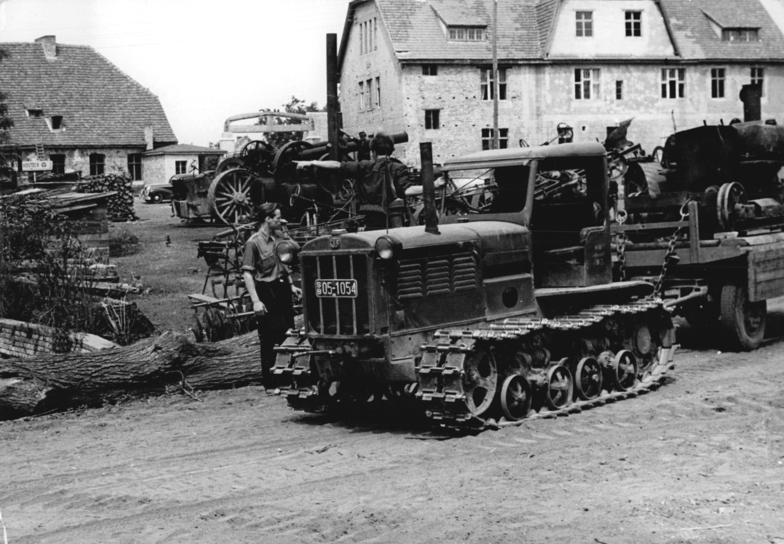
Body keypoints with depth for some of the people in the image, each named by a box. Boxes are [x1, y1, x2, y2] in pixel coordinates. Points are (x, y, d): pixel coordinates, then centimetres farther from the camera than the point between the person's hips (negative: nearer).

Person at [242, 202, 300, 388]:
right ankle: (270, 381, 10)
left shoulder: (279, 236, 10)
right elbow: (247, 273, -17)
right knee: (269, 339, 0)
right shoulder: (253, 243, -13)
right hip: (266, 292, -7)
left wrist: (291, 285, 17)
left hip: (282, 289, 7)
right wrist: (256, 301, -24)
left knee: (288, 334, 11)